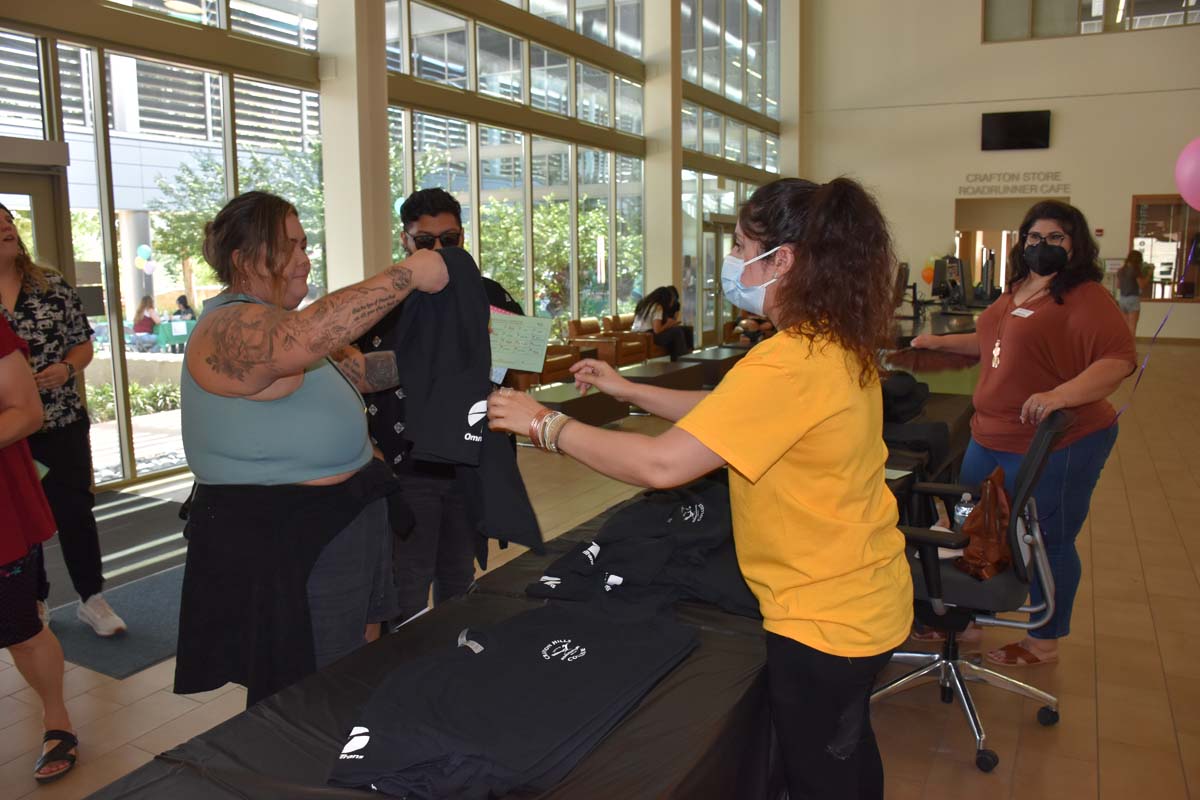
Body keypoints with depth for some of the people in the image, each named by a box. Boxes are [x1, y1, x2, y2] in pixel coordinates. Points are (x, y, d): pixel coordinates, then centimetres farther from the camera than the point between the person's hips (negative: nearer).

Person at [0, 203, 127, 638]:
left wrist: (66, 368, -13)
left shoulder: (52, 285, 2)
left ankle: (92, 599, 17)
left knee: (75, 509, 5)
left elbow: (83, 343, 6)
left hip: (63, 423, 1)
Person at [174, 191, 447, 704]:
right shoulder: (231, 329, -21)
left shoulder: (271, 321, 13)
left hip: (342, 524, 10)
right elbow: (304, 339, -42)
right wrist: (406, 275, -38)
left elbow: (352, 369, 22)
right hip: (280, 549, -10)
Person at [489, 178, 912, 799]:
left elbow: (661, 464, -32)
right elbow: (725, 414, 10)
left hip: (822, 619, -9)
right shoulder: (840, 344, 1)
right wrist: (627, 391, 7)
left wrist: (546, 425, -21)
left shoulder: (788, 364, -30)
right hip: (866, 597, 9)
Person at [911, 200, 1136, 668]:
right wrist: (940, 343, 27)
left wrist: (1060, 395, -36)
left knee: (1047, 542, 7)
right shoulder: (1017, 290, 12)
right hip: (992, 437, 8)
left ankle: (1045, 642, 27)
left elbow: (1119, 359, -24)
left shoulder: (1086, 298, -13)